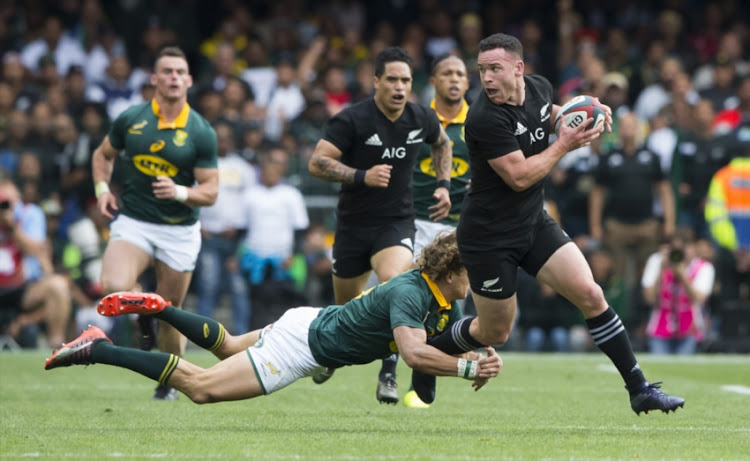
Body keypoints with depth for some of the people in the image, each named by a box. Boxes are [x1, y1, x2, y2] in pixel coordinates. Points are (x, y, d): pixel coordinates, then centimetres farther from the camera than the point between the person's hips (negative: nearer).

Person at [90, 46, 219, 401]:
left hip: (179, 231, 0)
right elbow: (103, 154, 17)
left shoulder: (201, 133, -6)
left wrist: (179, 192, -24)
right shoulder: (130, 119, -1)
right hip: (133, 223, 1)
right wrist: (102, 189, 1)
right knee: (113, 288, -27)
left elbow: (210, 192, -5)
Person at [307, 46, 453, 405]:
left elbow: (442, 143, 22)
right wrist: (362, 176, -28)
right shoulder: (352, 119, -14)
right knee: (346, 309, 11)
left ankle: (388, 375, -22)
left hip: (396, 224, 1)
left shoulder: (422, 119, -1)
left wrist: (443, 184, 11)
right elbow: (317, 162, -18)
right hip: (354, 224, -1)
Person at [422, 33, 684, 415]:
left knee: (589, 294, -6)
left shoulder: (538, 86, -3)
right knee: (494, 333, 7)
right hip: (489, 237, -6)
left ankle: (639, 390, -1)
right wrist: (565, 143, -18)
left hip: (534, 224, 6)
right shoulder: (484, 119, -25)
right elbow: (519, 176, -25)